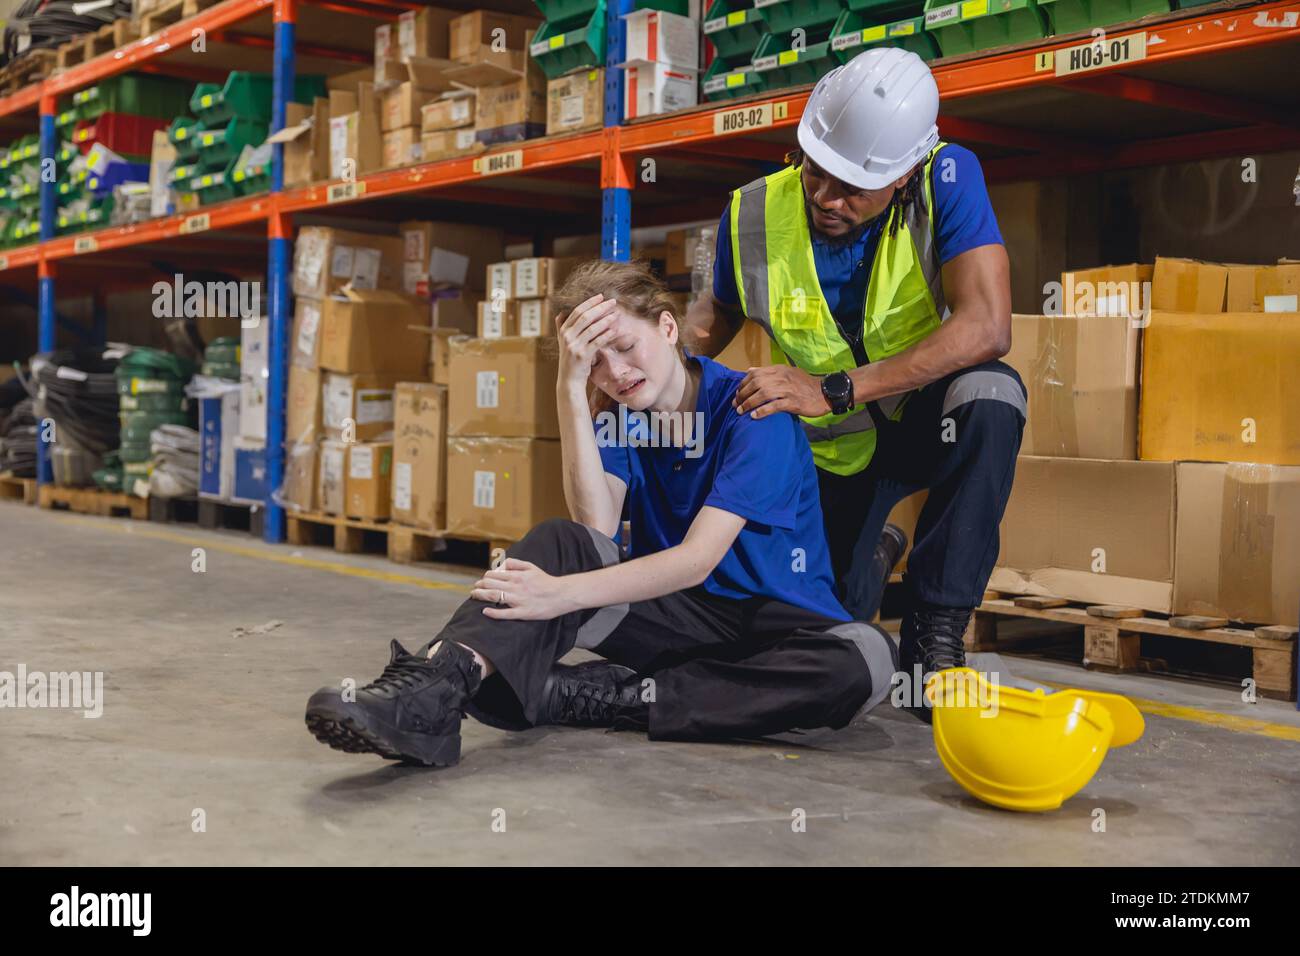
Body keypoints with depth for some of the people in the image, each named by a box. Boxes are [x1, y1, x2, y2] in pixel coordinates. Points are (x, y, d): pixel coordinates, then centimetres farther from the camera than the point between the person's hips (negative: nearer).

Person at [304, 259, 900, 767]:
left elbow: (698, 559, -25)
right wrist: (571, 386, -19)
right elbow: (595, 526, -14)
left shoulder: (752, 411, -15)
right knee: (558, 542, -20)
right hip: (677, 616, 4)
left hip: (774, 619, -3)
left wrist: (562, 595, -37)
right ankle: (435, 689, -46)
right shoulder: (618, 417, 4)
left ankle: (578, 695, -35)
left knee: (866, 657, -36)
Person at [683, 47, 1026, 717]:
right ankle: (871, 557, 36)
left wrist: (833, 391, -41)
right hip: (837, 445, 3)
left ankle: (933, 632, -24)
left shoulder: (946, 178, -25)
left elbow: (986, 328, -36)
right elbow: (715, 316, 5)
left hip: (930, 421, -2)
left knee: (989, 394, -38)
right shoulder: (755, 216, -16)